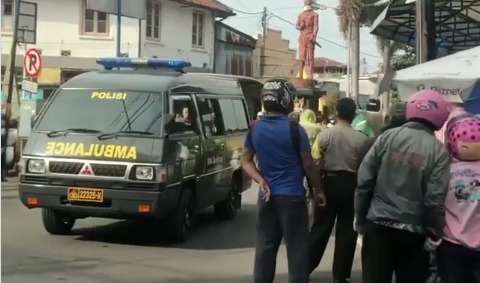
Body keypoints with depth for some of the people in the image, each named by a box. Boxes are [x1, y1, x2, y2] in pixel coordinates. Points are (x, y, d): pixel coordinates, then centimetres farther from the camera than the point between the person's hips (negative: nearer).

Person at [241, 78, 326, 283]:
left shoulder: (255, 129, 3)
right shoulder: (294, 129, -13)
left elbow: (246, 161, 8)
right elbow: (308, 164, -8)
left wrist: (261, 181, -1)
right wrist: (318, 190, 3)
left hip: (267, 197, 5)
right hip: (292, 197, -5)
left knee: (265, 248, 10)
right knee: (296, 249, 2)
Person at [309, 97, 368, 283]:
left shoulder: (325, 134, -7)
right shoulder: (361, 138, -6)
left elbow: (316, 163, -6)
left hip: (330, 182, 0)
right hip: (350, 184, 0)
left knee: (320, 228, 12)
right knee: (346, 230, 8)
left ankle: (305, 267, 18)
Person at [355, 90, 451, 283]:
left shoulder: (387, 137, -1)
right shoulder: (438, 151, -7)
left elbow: (365, 181, -2)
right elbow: (435, 199, -12)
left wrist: (360, 218, 6)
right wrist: (435, 232, -1)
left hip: (378, 224, 2)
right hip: (414, 231, -1)